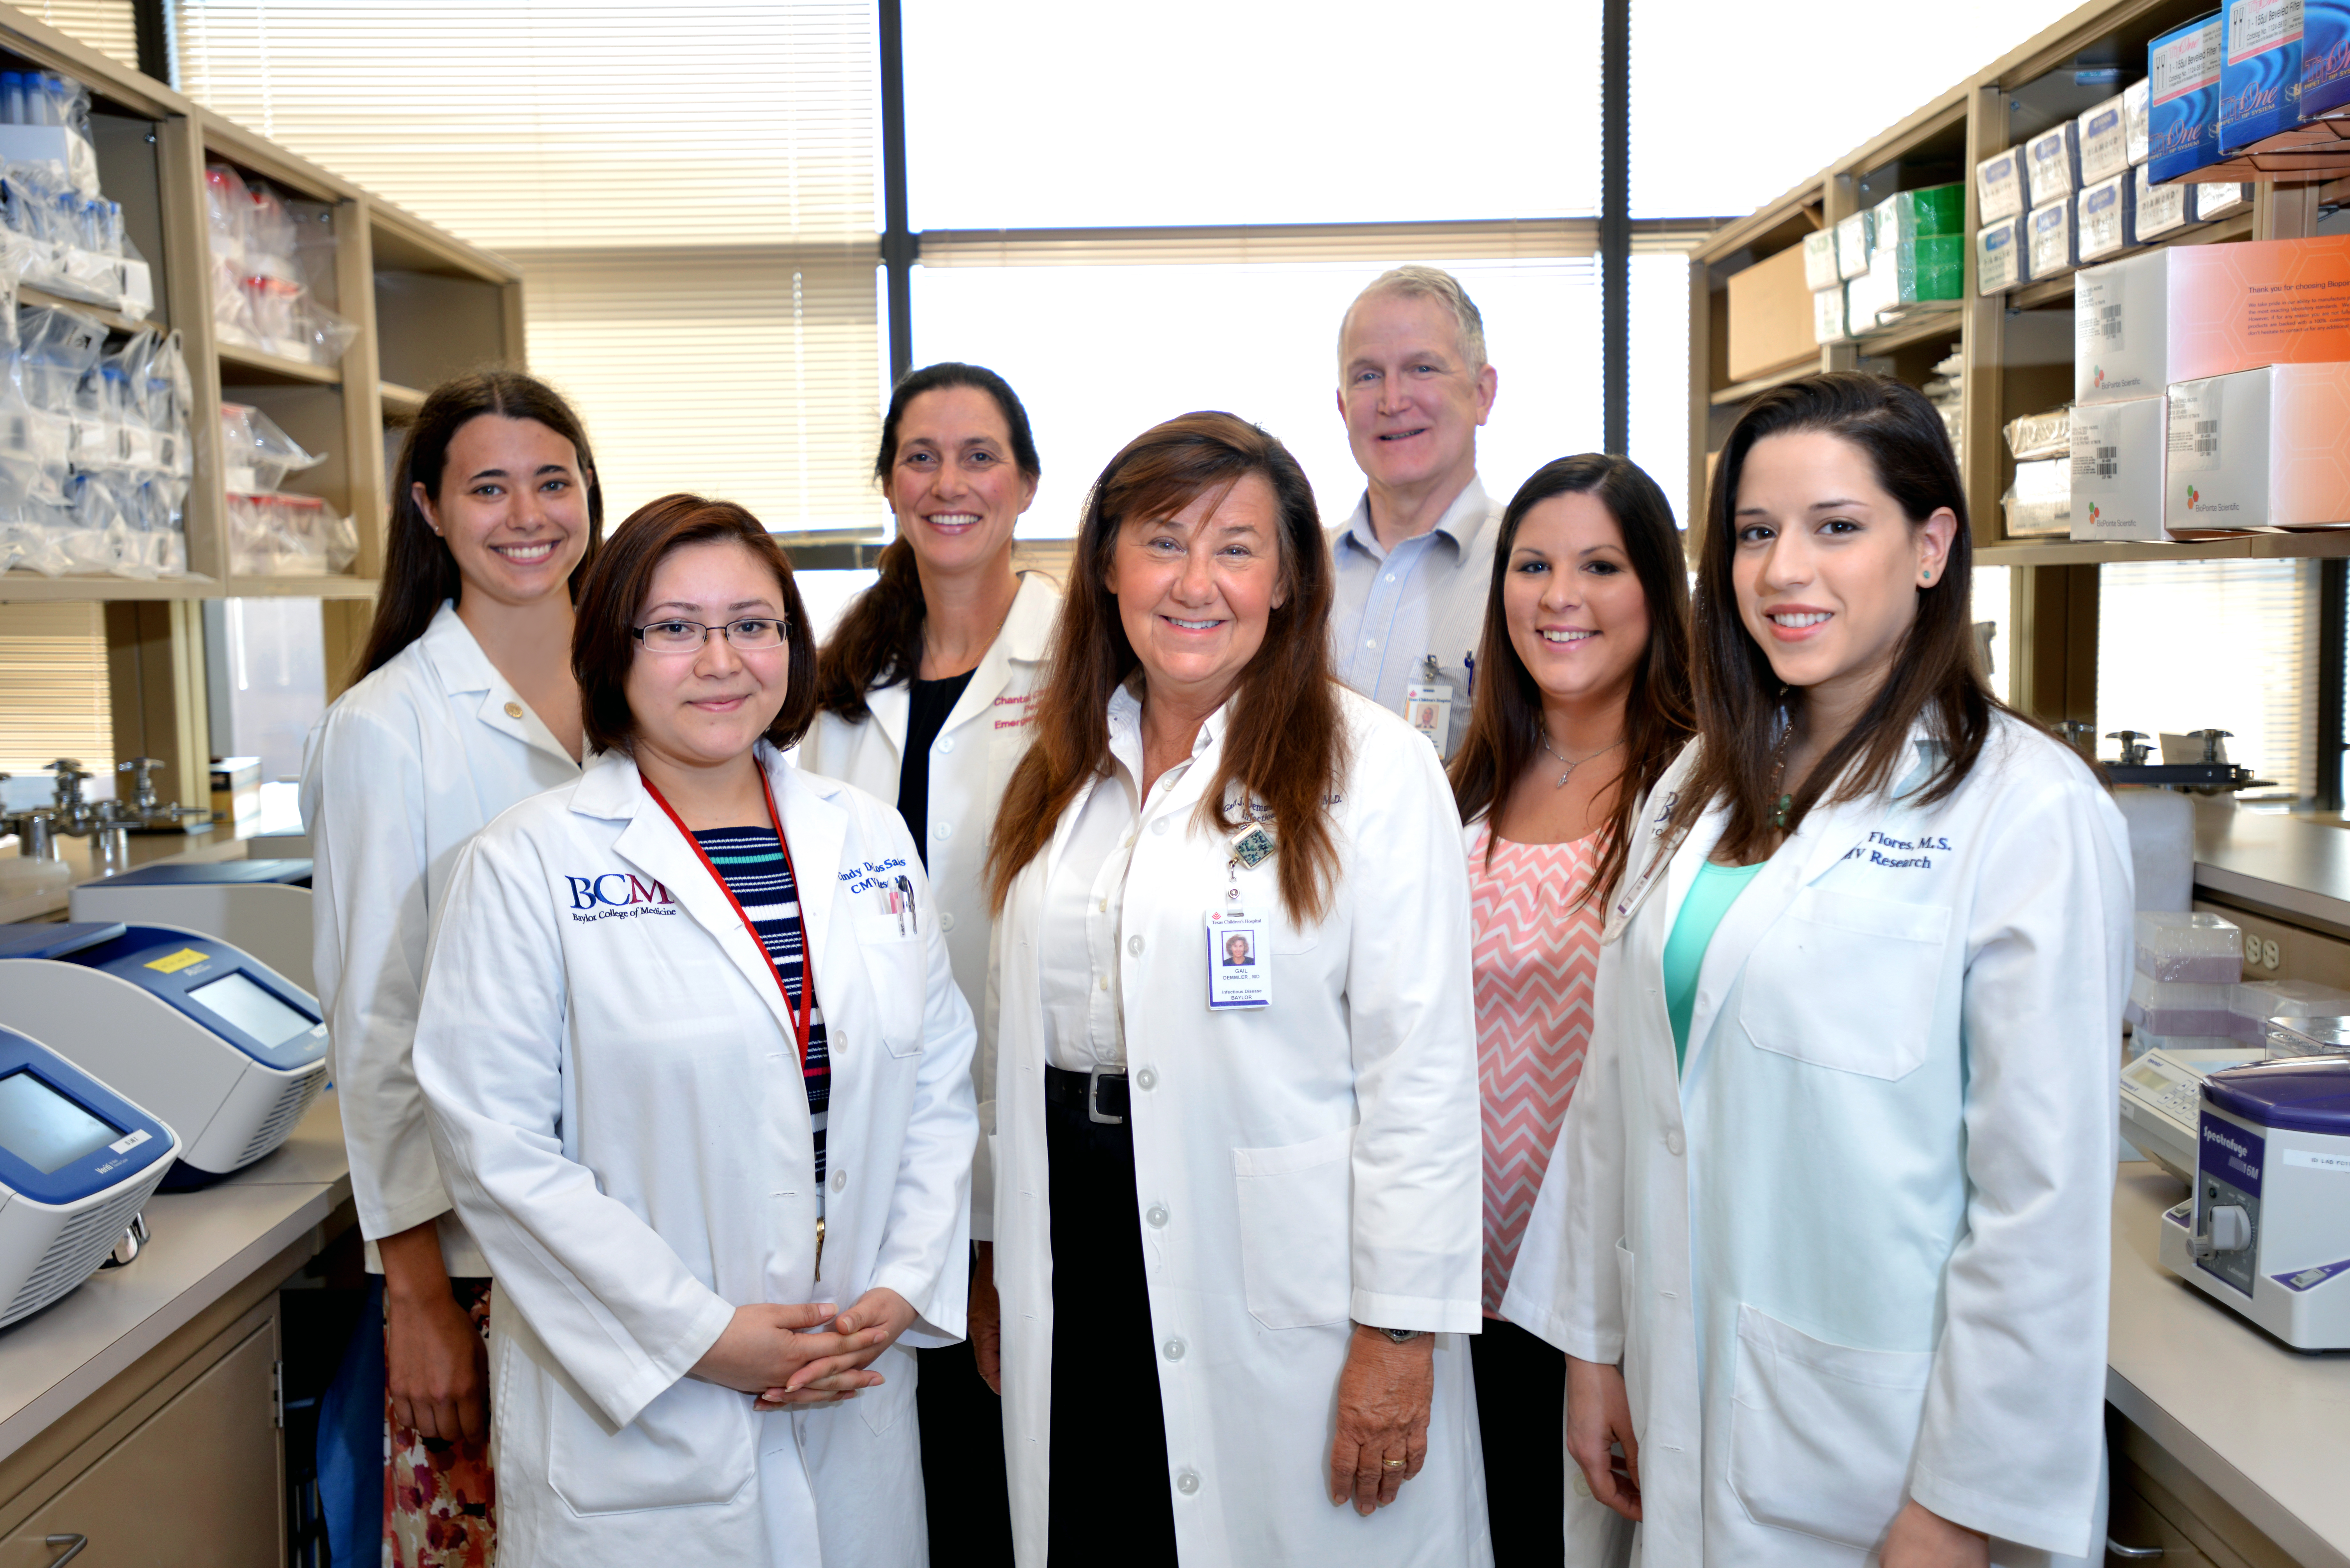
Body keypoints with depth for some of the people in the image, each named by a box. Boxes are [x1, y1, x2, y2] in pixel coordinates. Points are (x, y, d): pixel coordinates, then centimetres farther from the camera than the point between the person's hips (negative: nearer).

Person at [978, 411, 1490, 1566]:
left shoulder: (1371, 769, -10)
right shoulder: (1063, 772, 8)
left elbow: (1421, 1070, -12)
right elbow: (1022, 1034, 12)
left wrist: (1400, 1335, -13)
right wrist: (1003, 1273, 14)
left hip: (1280, 1293, -5)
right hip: (1077, 1276, 5)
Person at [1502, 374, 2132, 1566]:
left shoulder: (2029, 810, -15)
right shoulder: (1698, 789, 5)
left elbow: (2044, 1197, -16)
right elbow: (1619, 1087, 7)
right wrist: (1593, 1341, 8)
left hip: (1881, 1441, -5)